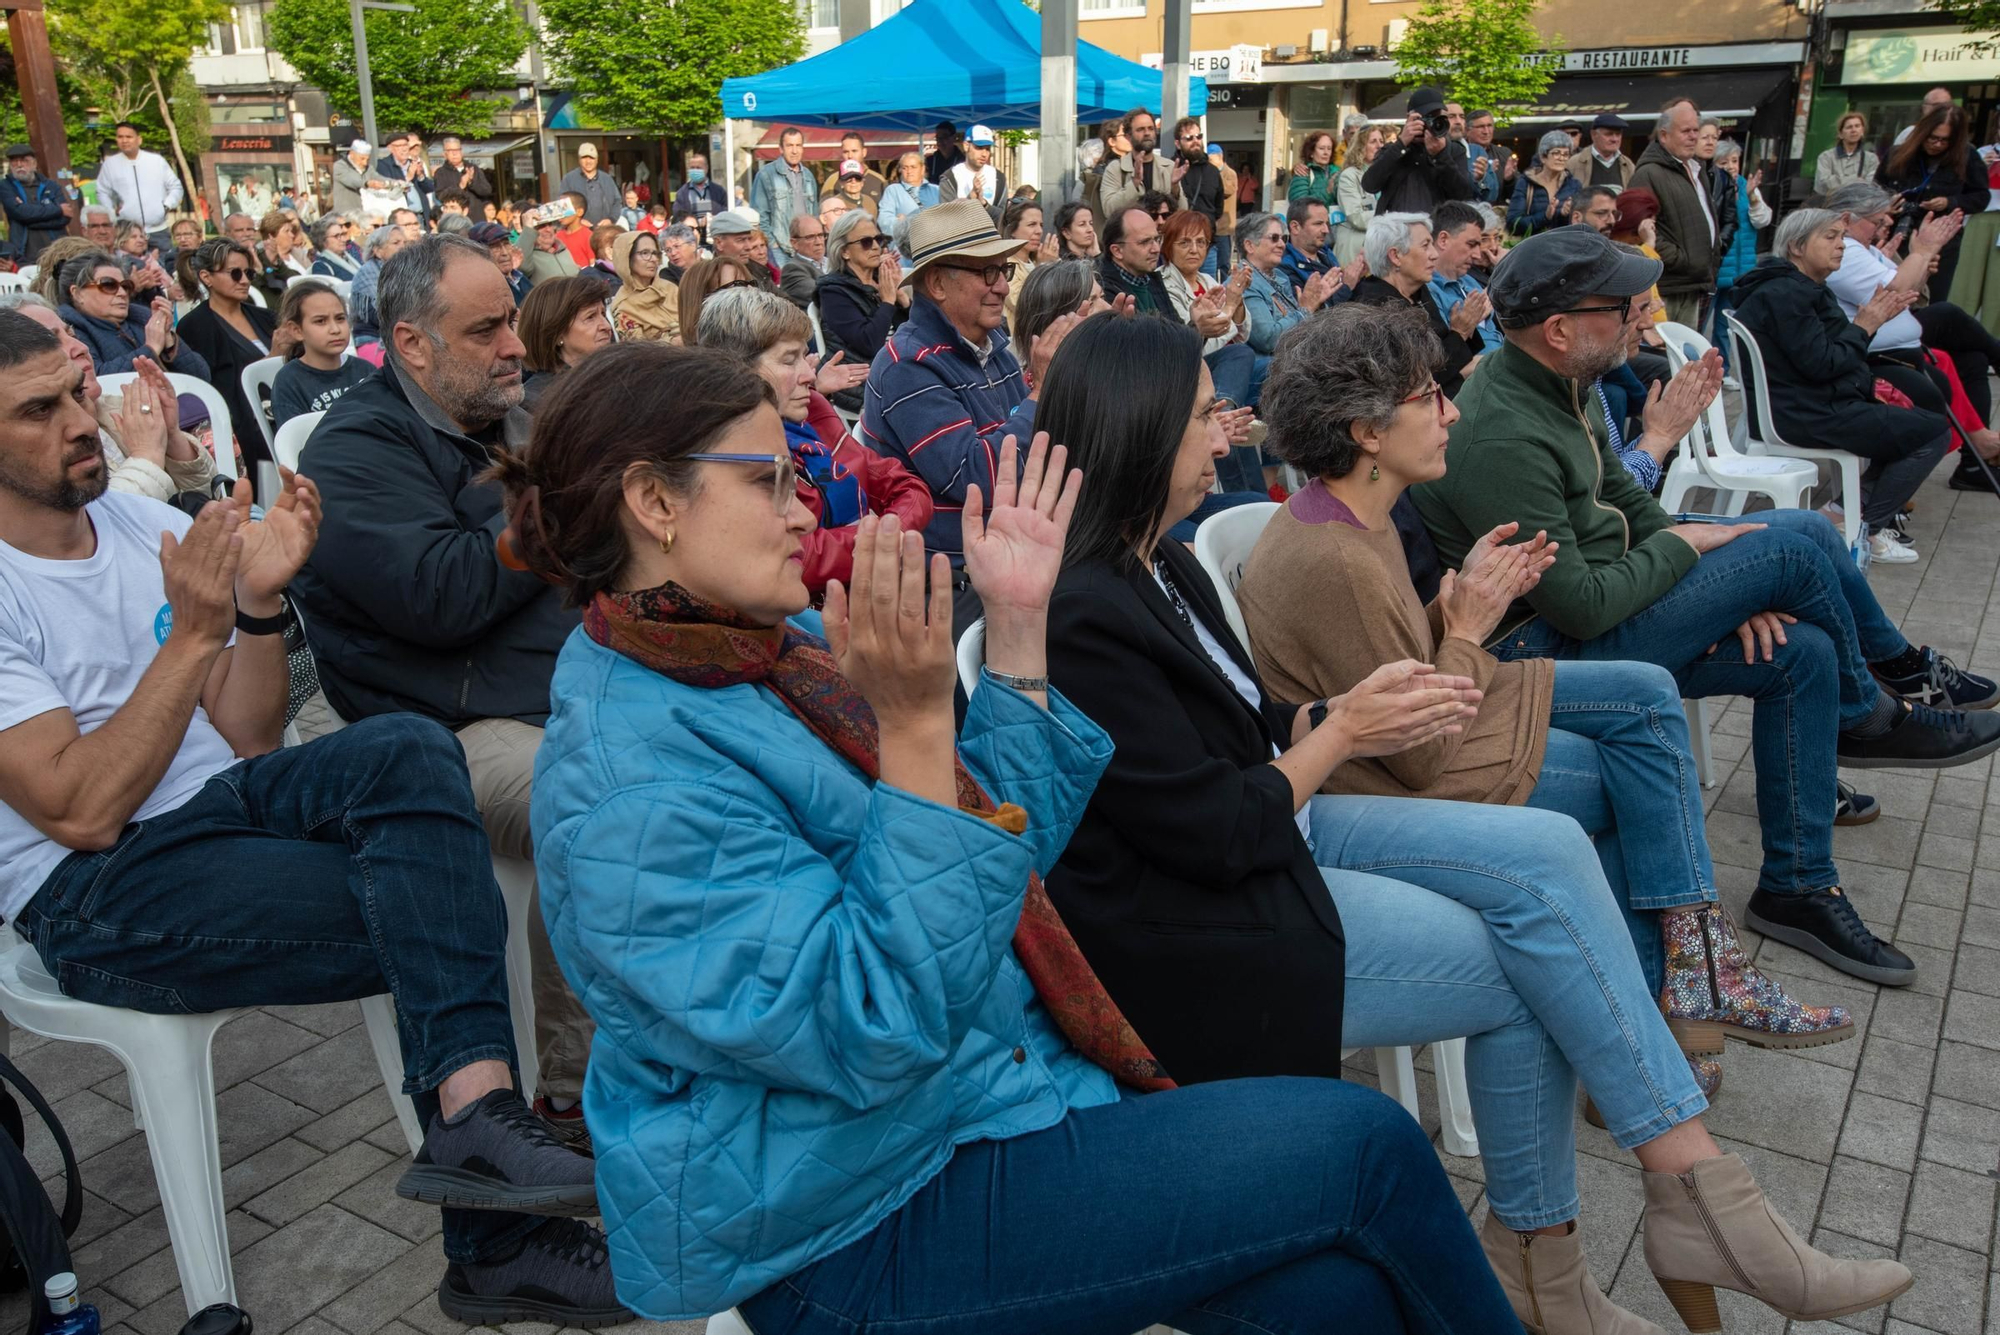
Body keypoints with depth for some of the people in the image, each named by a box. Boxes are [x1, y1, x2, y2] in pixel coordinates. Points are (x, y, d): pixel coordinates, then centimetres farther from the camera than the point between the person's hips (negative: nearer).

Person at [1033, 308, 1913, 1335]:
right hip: (1189, 929, -9)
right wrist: (1339, 736, -9)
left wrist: (1339, 711, -4)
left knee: (1548, 852, -5)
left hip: (1272, 828, 9)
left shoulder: (1159, 568, 7)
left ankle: (1693, 1188, 0)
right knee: (1528, 967, -8)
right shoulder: (1082, 619, -23)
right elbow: (1218, 836, -21)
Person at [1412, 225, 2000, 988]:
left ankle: (1798, 888, 17)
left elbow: (1624, 499, 12)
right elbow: (1580, 608, -27)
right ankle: (1868, 715, 16)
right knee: (1795, 542, -12)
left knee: (1801, 653, 1)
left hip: (1601, 608, 10)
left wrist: (1730, 591, -2)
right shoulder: (1504, 440, -27)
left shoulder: (1552, 387, 4)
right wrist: (1680, 545, -10)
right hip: (1549, 650, -10)